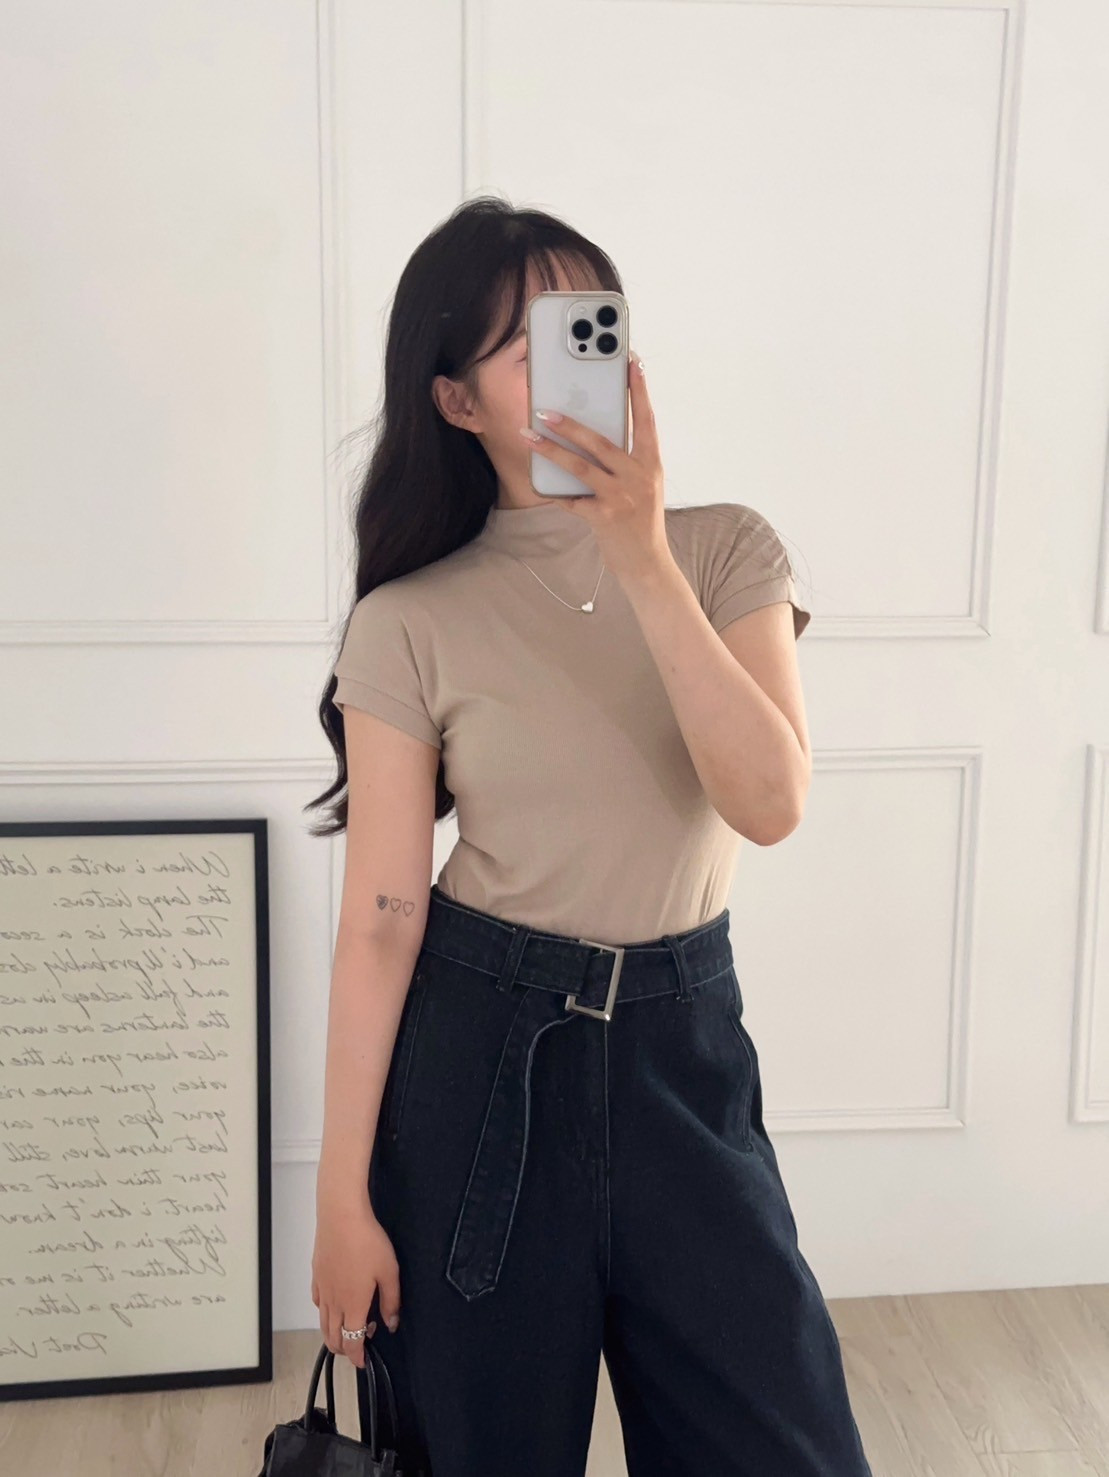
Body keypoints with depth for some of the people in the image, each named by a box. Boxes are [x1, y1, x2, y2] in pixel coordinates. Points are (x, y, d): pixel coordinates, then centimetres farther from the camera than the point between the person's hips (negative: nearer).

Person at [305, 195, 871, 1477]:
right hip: (481, 1050, -1)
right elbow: (381, 920, -7)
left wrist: (644, 559, -24)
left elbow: (771, 803, -16)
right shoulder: (410, 624, -7)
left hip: (683, 1043, 2)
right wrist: (344, 1196, -5)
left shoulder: (729, 551, -2)